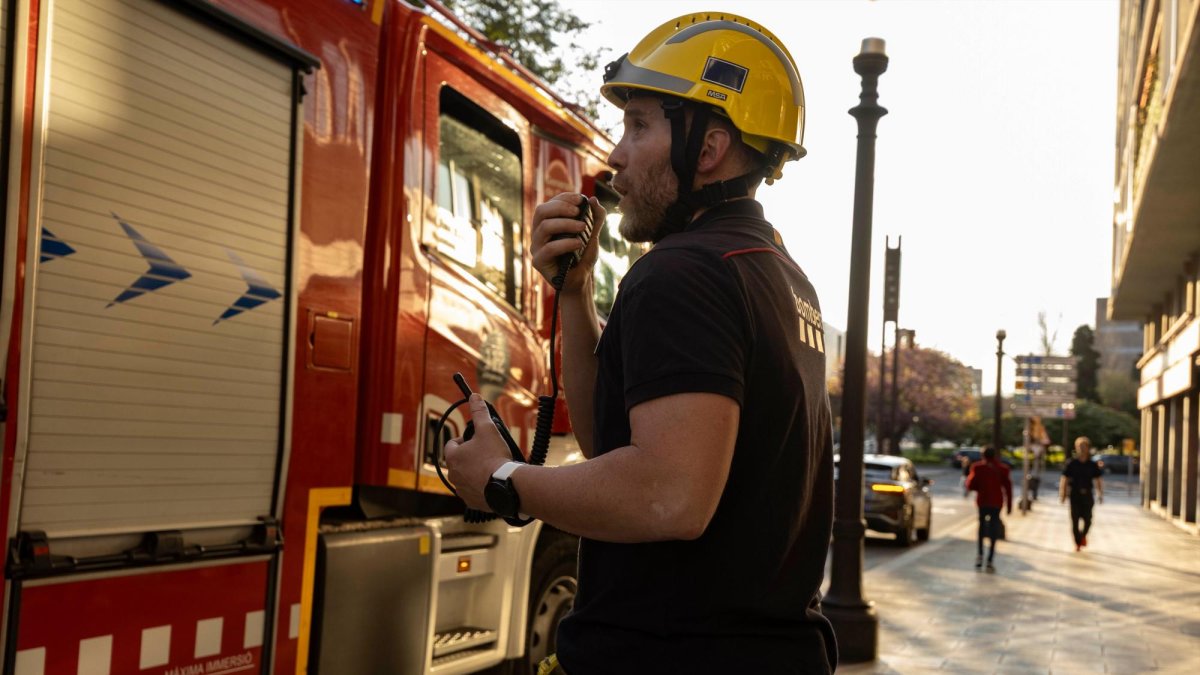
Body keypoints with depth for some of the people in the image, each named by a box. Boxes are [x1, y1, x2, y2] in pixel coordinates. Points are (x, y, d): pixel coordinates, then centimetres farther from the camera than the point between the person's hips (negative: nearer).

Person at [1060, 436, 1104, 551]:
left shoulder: (1093, 465, 3)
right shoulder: (1071, 464, -1)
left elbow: (1098, 480, 7)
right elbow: (1064, 480, 1)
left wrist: (1100, 495, 2)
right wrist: (1062, 494, -2)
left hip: (1087, 495, 1)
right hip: (1075, 495, -1)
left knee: (1087, 520, 0)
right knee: (1075, 520, -1)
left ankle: (1083, 535, 31)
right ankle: (1077, 543, 11)